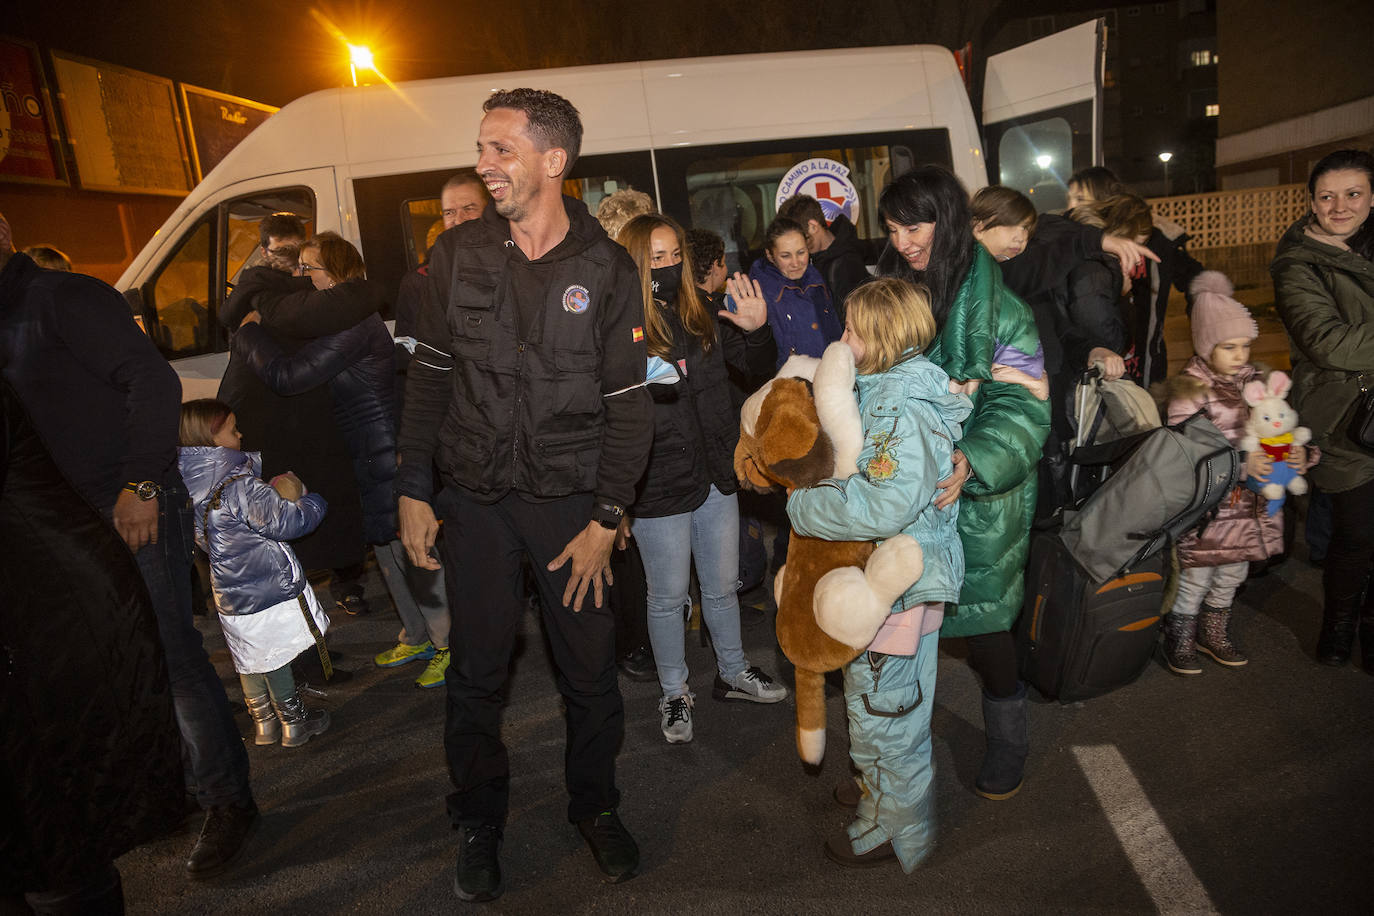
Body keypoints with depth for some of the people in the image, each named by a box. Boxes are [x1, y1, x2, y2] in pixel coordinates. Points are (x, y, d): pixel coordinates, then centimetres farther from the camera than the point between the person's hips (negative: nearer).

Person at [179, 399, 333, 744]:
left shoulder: (188, 482, 1)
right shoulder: (239, 485, -24)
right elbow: (285, 521, -23)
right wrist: (314, 502, -6)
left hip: (230, 593, 8)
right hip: (269, 591, -8)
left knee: (250, 659, 19)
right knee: (275, 658, 7)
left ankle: (264, 723, 34)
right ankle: (294, 723, 21)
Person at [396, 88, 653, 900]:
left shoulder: (607, 268, -4)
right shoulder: (458, 254, 3)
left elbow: (628, 404, -5)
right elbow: (430, 374, 7)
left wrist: (605, 520, -9)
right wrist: (413, 490, 3)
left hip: (572, 498, -1)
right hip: (477, 499, 2)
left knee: (591, 668, 8)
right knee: (478, 671, 11)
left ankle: (596, 806, 33)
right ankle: (480, 822, 34)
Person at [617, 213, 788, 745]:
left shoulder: (700, 318, 6)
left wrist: (755, 330, 0)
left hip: (715, 475, 5)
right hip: (660, 486, -5)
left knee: (723, 586, 20)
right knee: (669, 596, 11)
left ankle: (732, 672, 41)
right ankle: (675, 692, 31)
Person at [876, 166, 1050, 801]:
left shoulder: (997, 309, -12)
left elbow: (1022, 407, -19)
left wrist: (971, 460, -35)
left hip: (978, 499, -4)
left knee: (981, 616, 7)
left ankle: (1007, 738, 31)